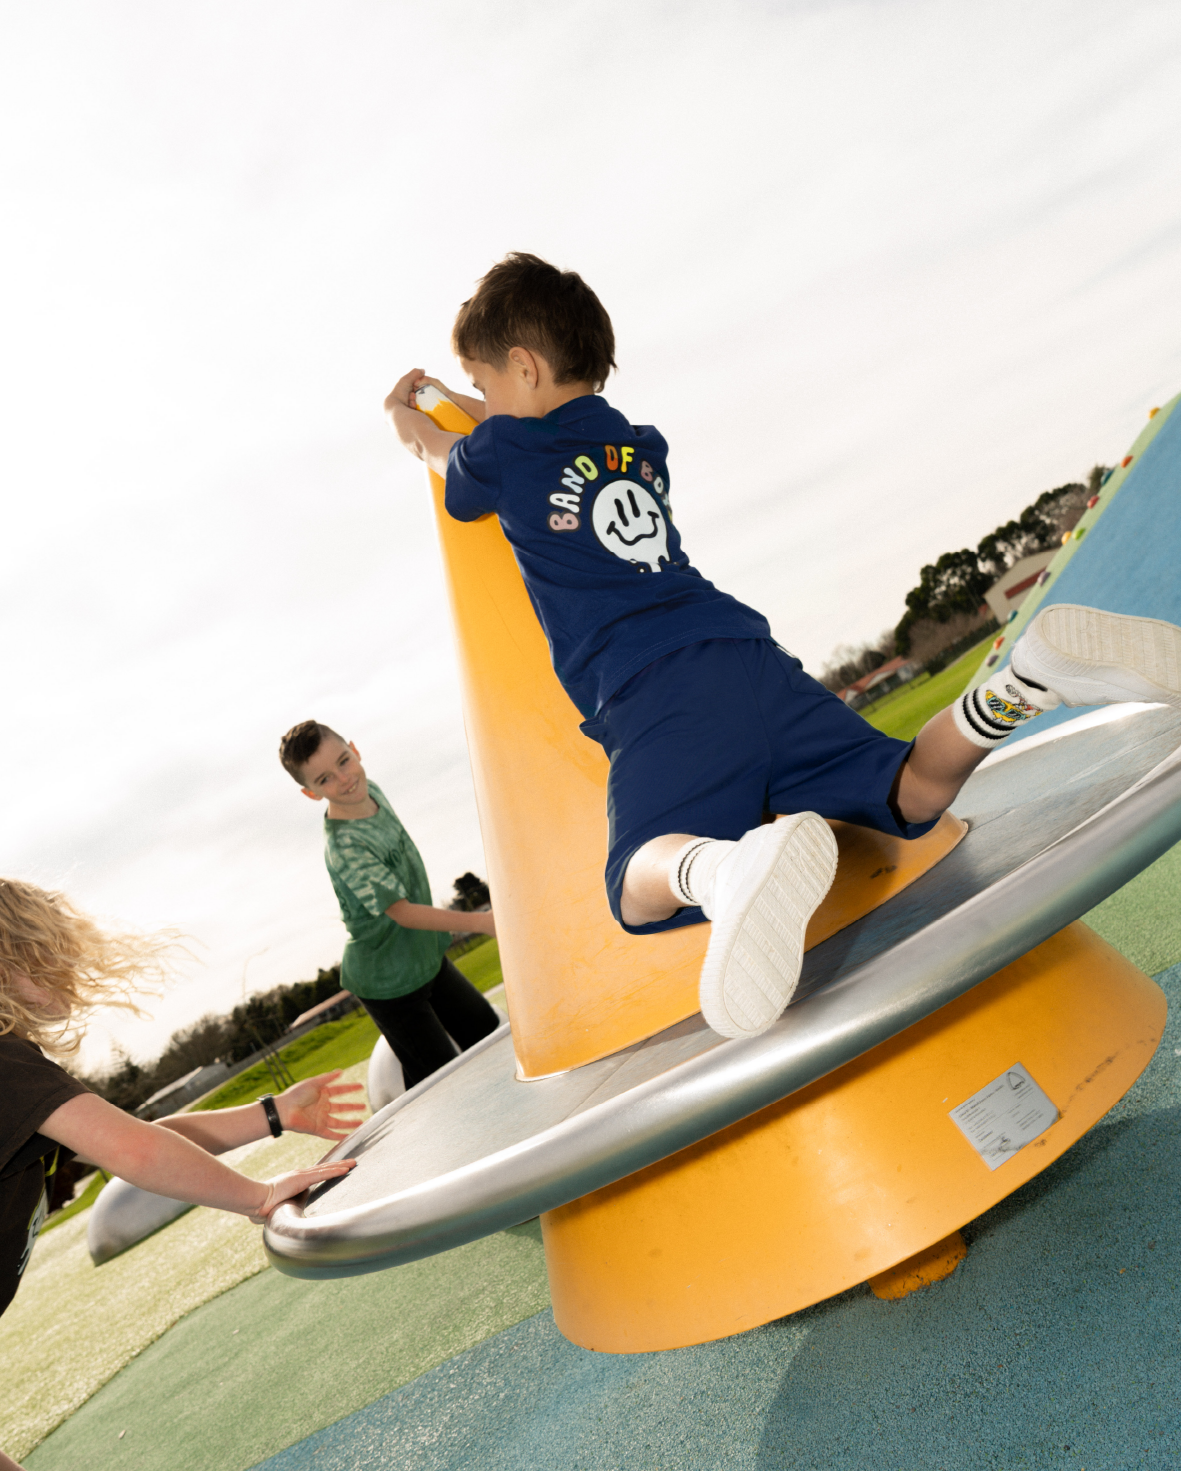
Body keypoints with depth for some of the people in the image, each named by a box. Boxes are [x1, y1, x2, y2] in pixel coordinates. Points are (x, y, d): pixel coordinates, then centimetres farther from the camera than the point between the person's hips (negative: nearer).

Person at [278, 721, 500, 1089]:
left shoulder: (369, 791, -7)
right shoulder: (345, 848, -33)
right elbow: (402, 912, -33)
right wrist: (479, 922, -38)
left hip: (426, 955, 8)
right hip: (388, 979, -8)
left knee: (486, 1033, 19)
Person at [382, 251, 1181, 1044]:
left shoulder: (499, 454, 11)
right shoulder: (641, 444, 28)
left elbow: (454, 468, 38)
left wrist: (410, 421, 61)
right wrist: (456, 403, 64)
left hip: (650, 691, -5)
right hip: (747, 654, 6)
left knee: (642, 885, -20)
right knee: (912, 793, 0)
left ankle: (729, 868, -54)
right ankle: (1025, 679, -25)